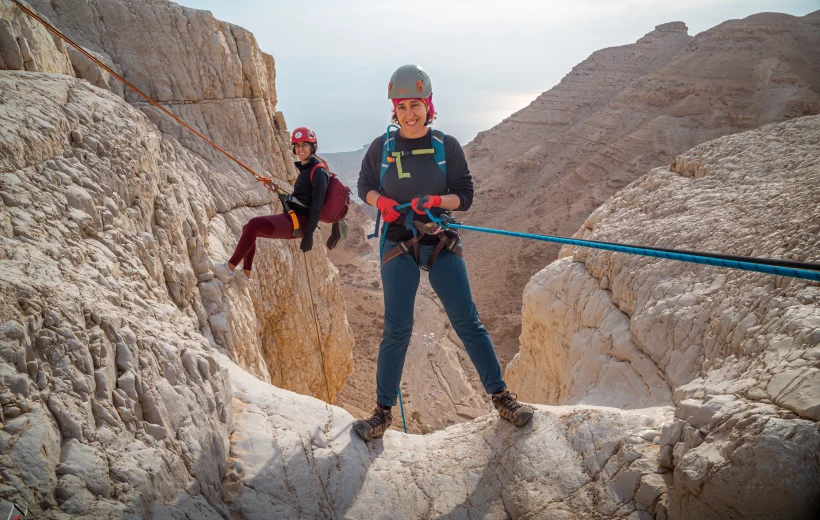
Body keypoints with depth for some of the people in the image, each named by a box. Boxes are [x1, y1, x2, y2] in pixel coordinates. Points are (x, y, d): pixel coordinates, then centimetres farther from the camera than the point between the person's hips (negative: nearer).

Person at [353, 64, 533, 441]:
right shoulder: (381, 147, 2)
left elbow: (465, 195, 1)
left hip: (442, 244, 1)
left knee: (467, 322, 0)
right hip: (398, 246, 0)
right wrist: (382, 202, -10)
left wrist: (436, 201, -20)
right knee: (397, 330, -2)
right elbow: (364, 186, 13)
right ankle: (384, 410, 14)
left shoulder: (447, 146, 1)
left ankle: (501, 397, 14)